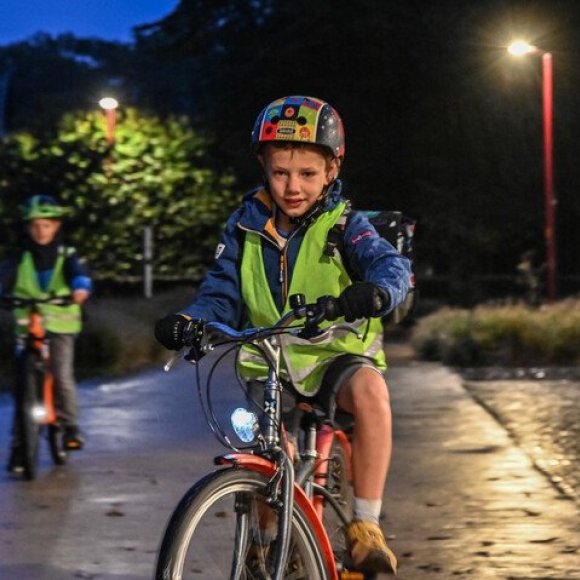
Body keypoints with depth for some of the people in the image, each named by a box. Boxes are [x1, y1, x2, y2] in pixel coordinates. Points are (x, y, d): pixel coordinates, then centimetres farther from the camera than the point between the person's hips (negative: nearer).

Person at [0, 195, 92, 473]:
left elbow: (77, 271, -16)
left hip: (60, 324, -1)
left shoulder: (66, 256, 4)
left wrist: (80, 286, -39)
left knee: (62, 377, -15)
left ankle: (70, 426, 7)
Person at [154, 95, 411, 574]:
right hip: (268, 368, 3)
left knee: (369, 390, -36)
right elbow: (221, 297, 2)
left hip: (336, 359, -3)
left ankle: (366, 526, -29)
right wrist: (188, 321, -22)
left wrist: (375, 291, -45)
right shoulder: (246, 230, 5)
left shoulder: (344, 226, -4)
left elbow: (391, 265, -20)